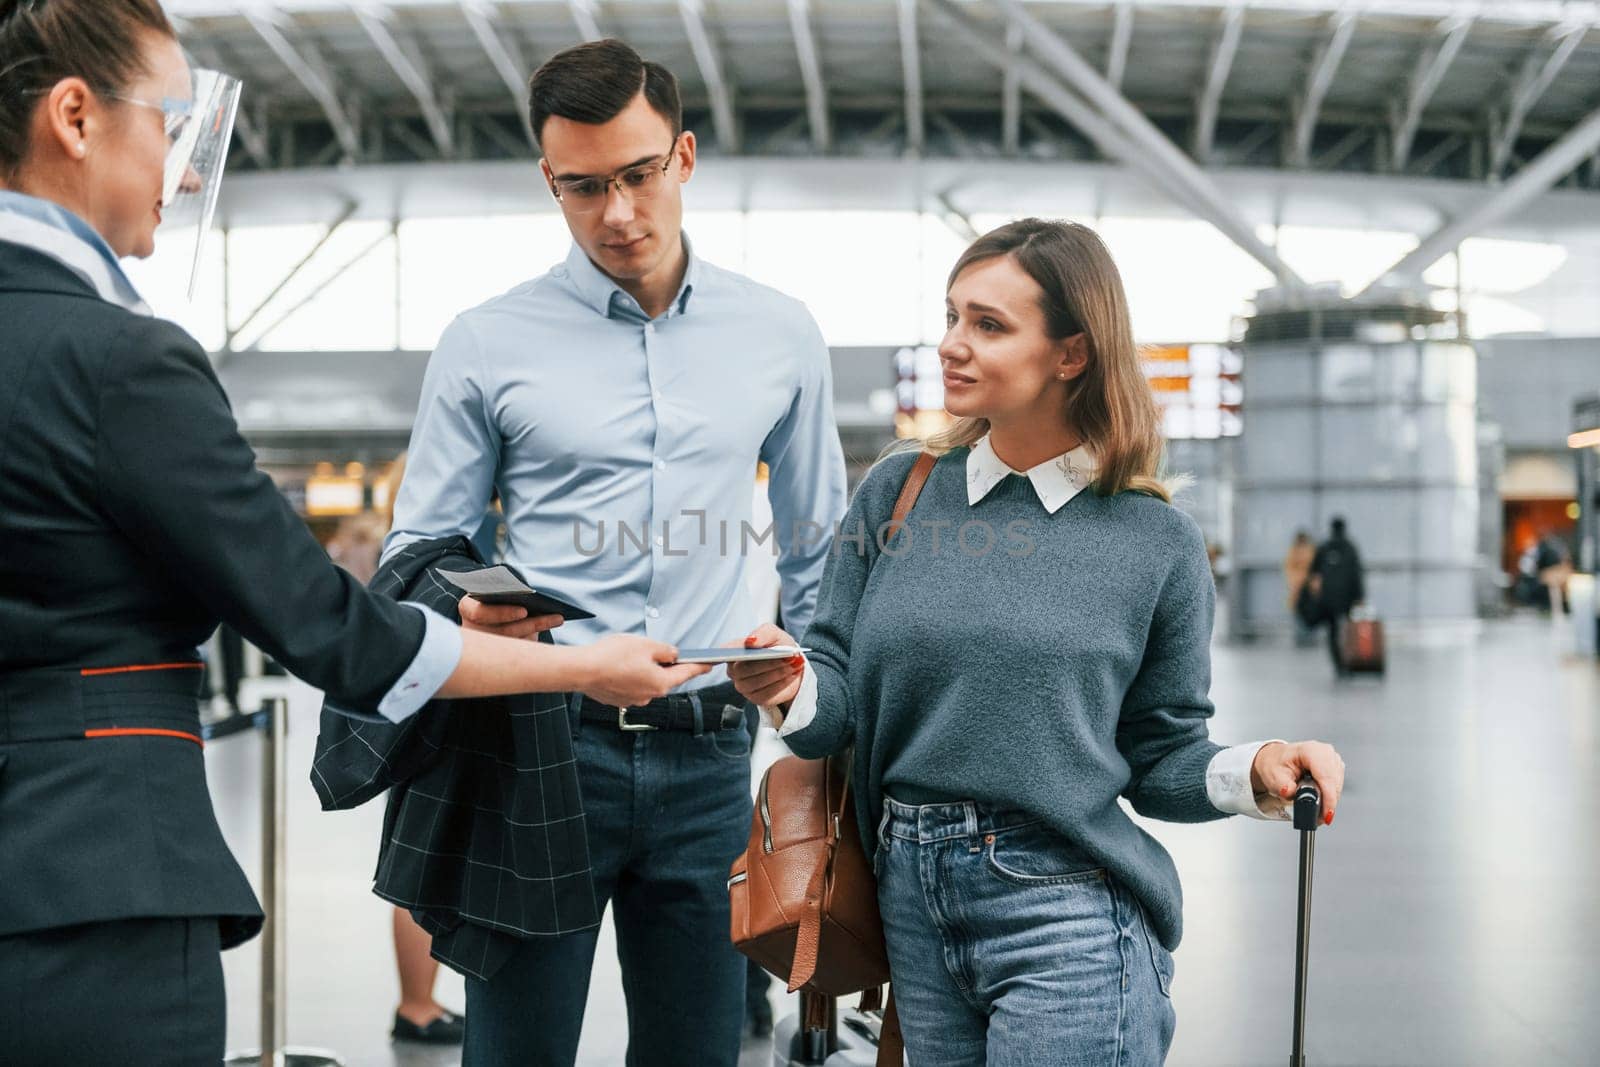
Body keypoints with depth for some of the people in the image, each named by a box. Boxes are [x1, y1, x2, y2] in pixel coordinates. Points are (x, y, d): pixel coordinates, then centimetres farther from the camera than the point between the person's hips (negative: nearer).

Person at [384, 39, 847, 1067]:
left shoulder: (781, 337, 9)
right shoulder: (486, 344, 2)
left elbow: (818, 549, 17)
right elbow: (416, 556, 5)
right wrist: (466, 611, -16)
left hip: (707, 756, 2)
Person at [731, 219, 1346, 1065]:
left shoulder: (1154, 542, -3)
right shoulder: (897, 492, 3)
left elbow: (1157, 758, 4)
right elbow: (838, 707, 3)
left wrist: (1253, 773, -14)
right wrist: (793, 687, -17)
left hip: (1067, 912, -3)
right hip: (913, 906, 3)